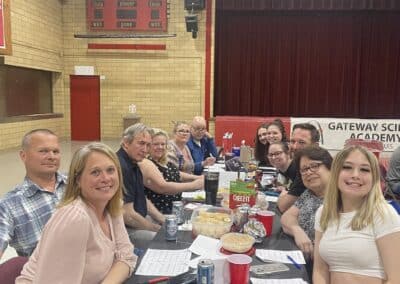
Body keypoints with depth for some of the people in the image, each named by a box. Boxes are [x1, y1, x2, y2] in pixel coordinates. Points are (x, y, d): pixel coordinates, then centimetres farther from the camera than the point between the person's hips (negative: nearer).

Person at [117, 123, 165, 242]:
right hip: (125, 228, -10)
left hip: (140, 219, 10)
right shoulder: (120, 167, -24)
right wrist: (159, 229, -15)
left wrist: (163, 220, 5)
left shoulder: (133, 164, 9)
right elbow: (127, 216, -25)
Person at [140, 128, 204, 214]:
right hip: (159, 213, -8)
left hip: (176, 209, 8)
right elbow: (162, 187, -26)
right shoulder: (145, 164, -15)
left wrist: (197, 177, 7)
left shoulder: (166, 162, 9)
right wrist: (193, 185, -26)